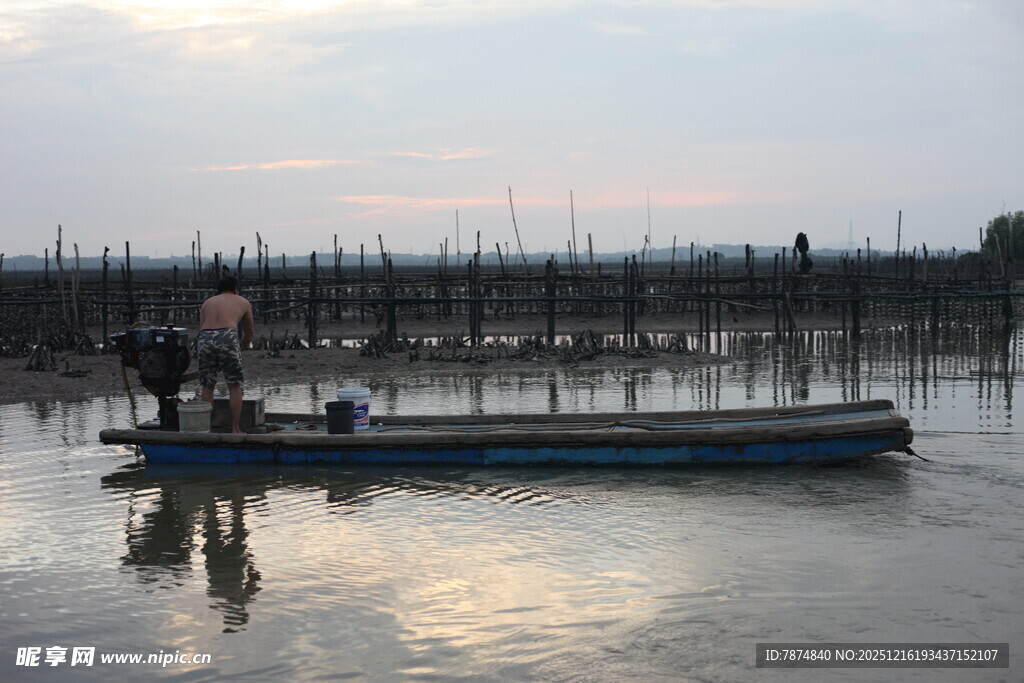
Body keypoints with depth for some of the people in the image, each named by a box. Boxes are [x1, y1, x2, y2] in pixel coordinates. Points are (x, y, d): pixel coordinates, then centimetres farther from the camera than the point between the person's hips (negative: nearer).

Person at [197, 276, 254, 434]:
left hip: (205, 338, 2)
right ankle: (235, 429, 8)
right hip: (227, 336, -2)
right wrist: (241, 347, 53)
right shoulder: (243, 302, 27)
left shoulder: (207, 302, 31)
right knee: (234, 385, 9)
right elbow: (249, 333, 35)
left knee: (207, 386, 14)